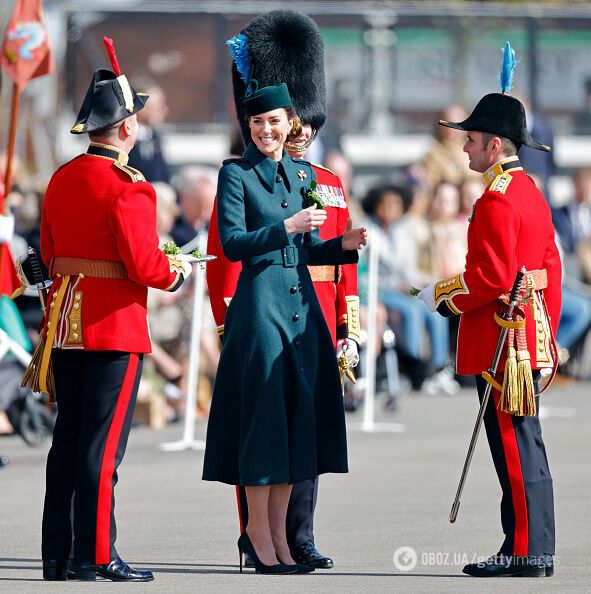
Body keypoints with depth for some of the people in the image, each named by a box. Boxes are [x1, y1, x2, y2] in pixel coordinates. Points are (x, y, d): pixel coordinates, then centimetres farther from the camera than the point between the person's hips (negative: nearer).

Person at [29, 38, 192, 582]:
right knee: (103, 442, -4)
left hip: (64, 323, 7)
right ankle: (96, 556, -3)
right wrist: (176, 272, 2)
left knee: (68, 437, 11)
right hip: (114, 325, -7)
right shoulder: (127, 187, -15)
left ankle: (56, 555, 12)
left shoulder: (62, 179, 9)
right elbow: (144, 266, -18)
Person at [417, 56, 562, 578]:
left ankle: (526, 552, -5)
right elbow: (551, 270, 19)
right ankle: (533, 550, 13)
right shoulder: (531, 193, 16)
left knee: (516, 445, -7)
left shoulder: (496, 201, -15)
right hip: (531, 336, 10)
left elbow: (491, 278, -21)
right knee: (524, 443, 11)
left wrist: (440, 296, -8)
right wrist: (546, 331, 24)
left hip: (503, 339, -10)